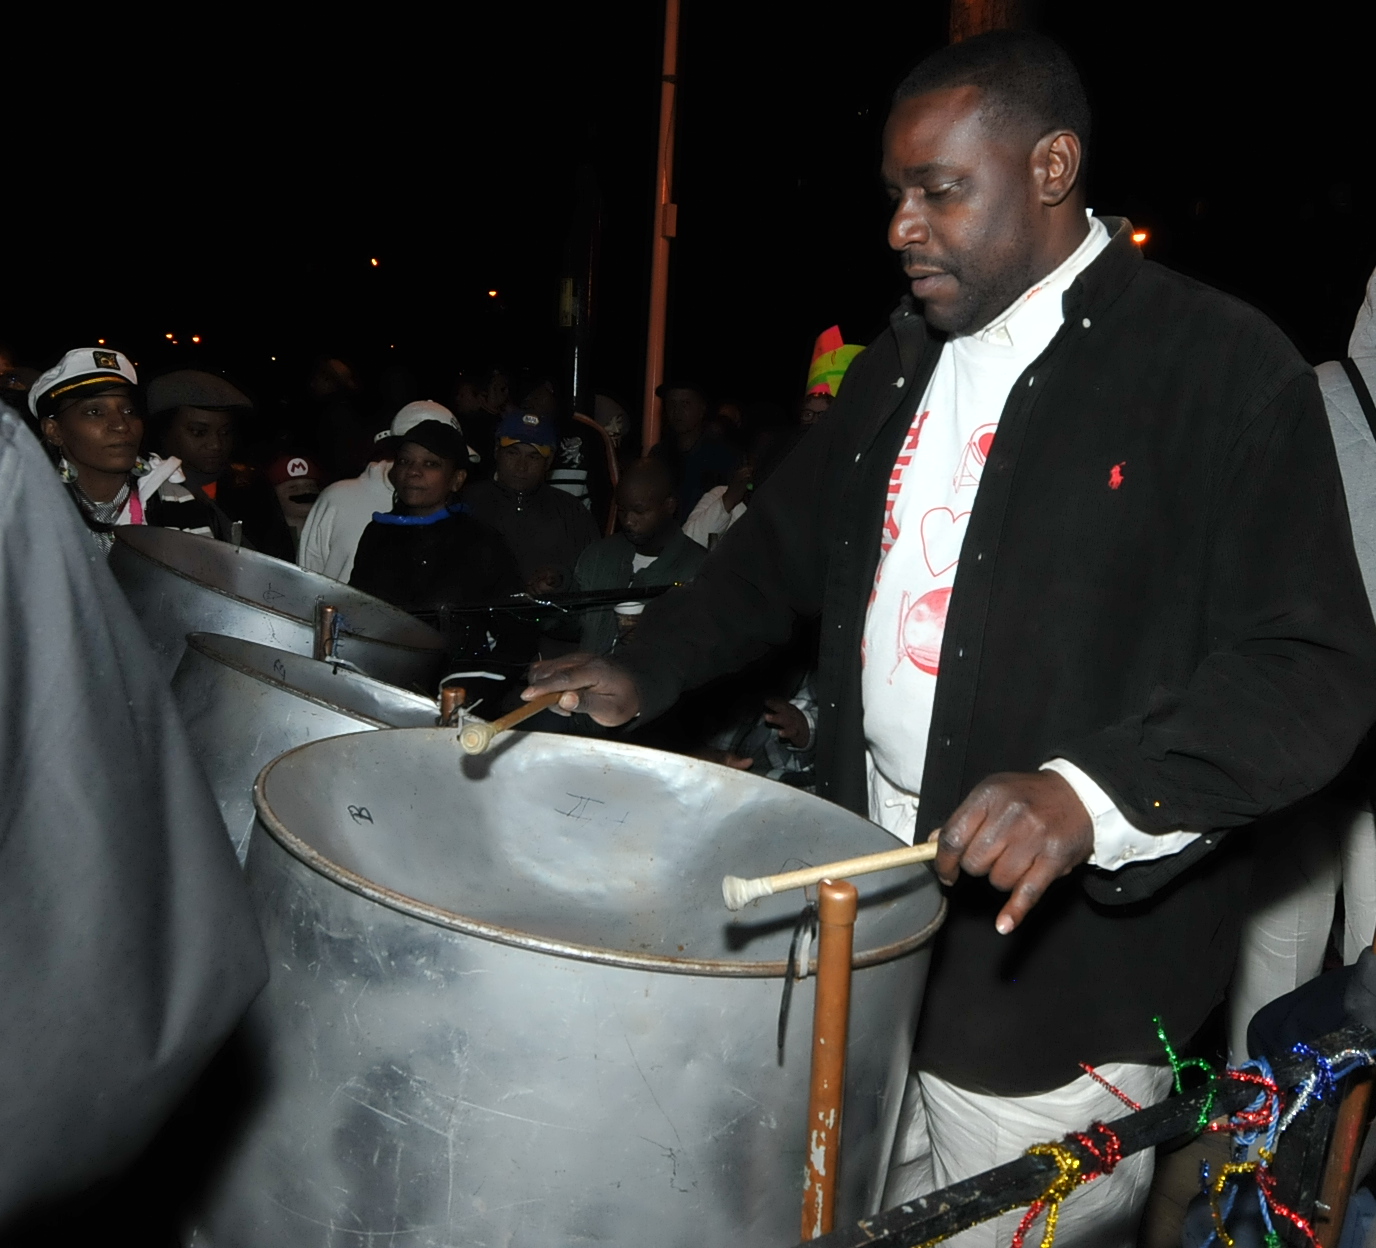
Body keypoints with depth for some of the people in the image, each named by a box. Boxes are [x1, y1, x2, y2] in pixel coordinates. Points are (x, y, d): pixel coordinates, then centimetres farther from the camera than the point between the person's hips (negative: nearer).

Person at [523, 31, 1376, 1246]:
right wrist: (645, 672, 8)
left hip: (1062, 959, -6)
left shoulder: (1223, 367, -13)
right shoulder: (909, 356, 10)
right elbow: (788, 543, 20)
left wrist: (1092, 795, -33)